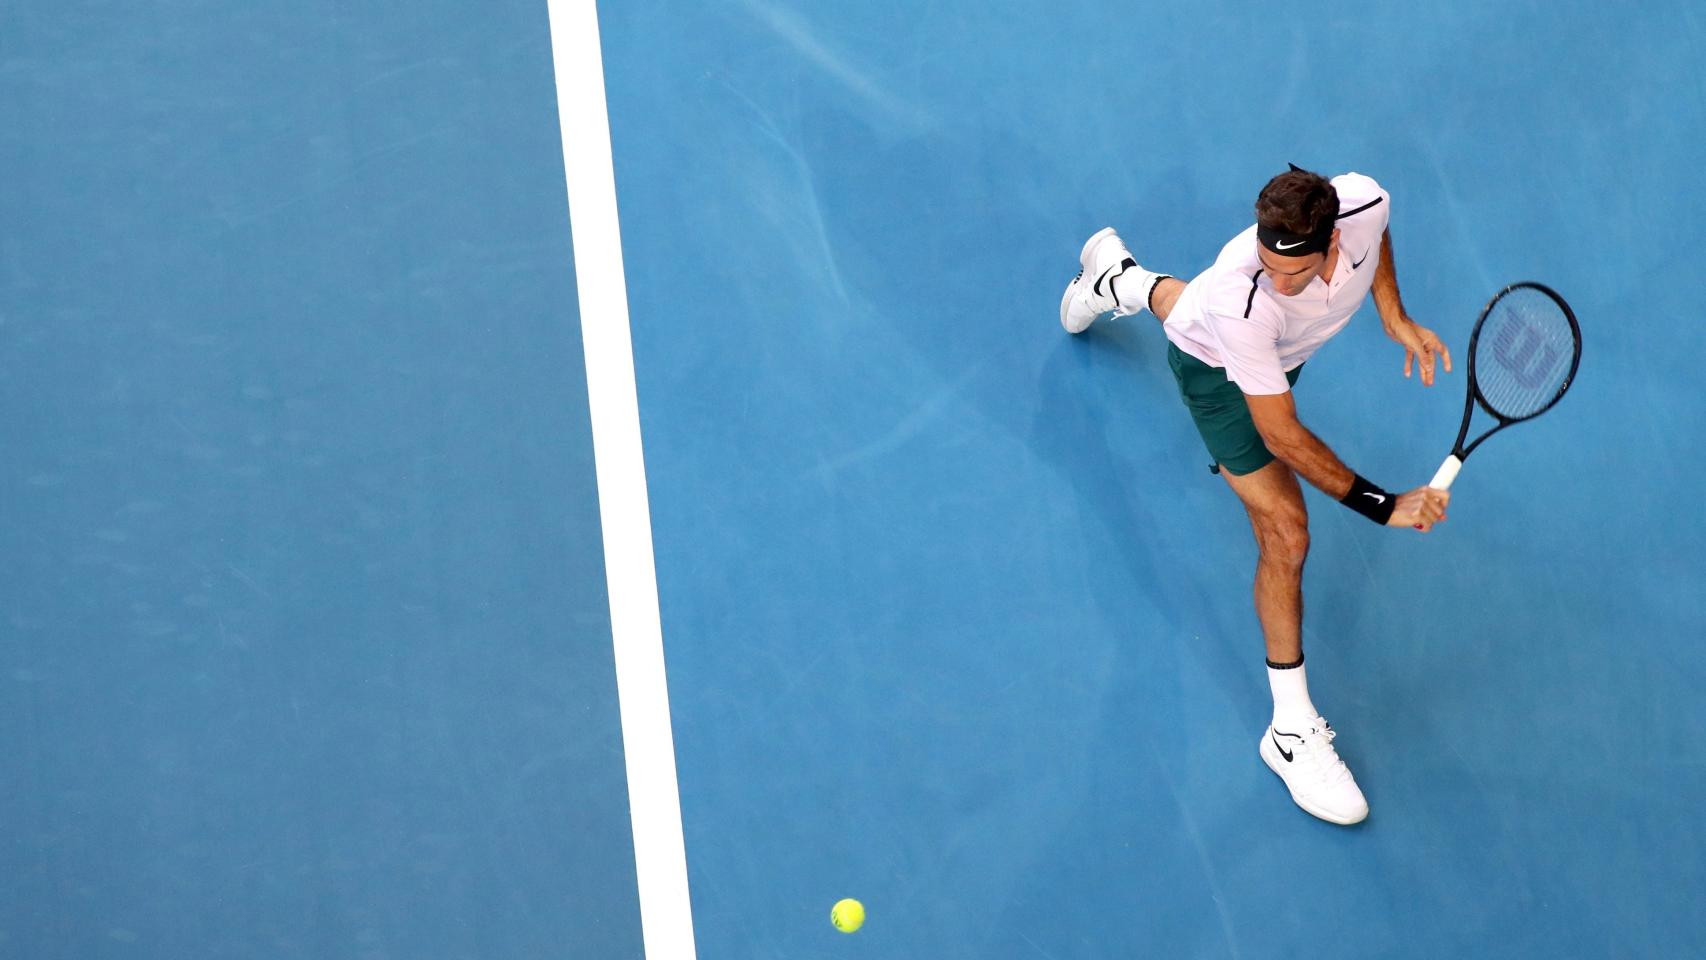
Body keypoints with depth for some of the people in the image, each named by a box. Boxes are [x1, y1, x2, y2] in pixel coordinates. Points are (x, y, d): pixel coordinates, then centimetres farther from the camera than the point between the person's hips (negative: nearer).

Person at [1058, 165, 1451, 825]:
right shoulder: (1241, 301, -48)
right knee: (1285, 533, -13)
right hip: (1218, 371, -6)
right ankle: (1293, 729, -1)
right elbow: (1281, 435, -39)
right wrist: (1383, 507, -41)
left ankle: (1123, 279, 75)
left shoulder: (1366, 202, -36)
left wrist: (1395, 316, -12)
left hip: (1283, 349, 6)